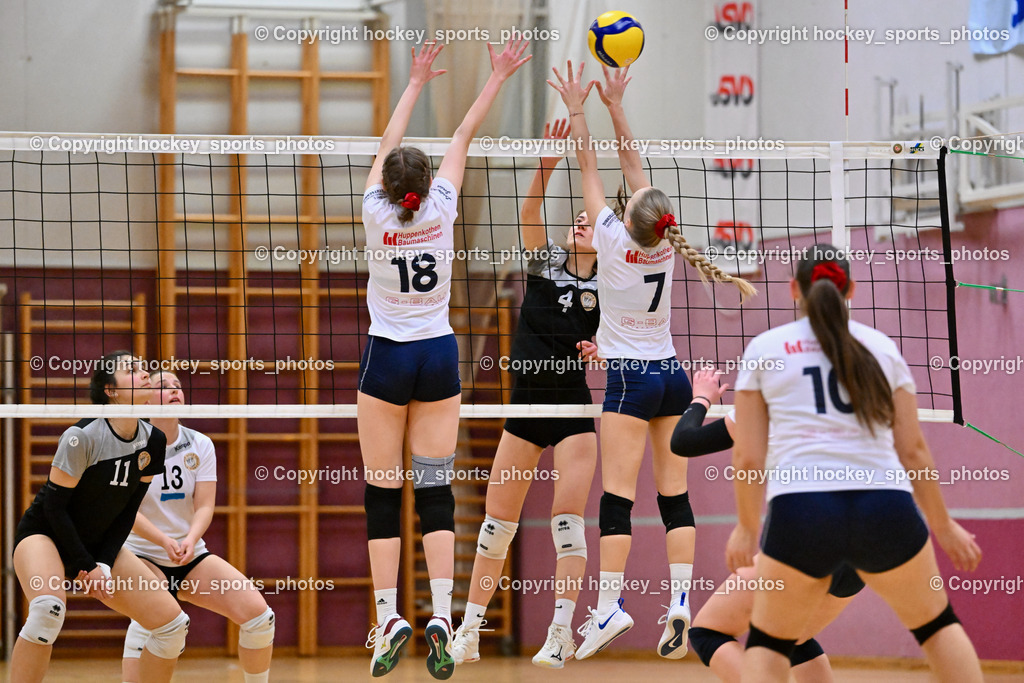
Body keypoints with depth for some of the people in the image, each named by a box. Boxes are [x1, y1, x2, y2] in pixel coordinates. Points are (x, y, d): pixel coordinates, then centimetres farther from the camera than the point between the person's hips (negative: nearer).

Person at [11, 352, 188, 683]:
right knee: (48, 607, -38)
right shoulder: (82, 436, -22)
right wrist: (85, 568, -17)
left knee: (173, 623, -3)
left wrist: (104, 565, -8)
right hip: (44, 534, -7)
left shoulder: (153, 441, -4)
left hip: (100, 544, 7)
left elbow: (128, 511, 3)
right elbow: (55, 506, -18)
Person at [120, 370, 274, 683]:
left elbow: (204, 506, -4)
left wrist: (189, 540, -26)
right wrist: (165, 542, -29)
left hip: (192, 557, 4)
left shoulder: (200, 445, 2)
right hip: (142, 555, -4)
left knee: (257, 611, -13)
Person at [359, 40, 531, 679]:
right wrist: (496, 79, 13)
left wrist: (416, 84, 16)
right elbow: (464, 137, 3)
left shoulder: (376, 213, -10)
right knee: (436, 490, 0)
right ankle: (441, 615, -13)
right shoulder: (441, 209, -8)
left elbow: (388, 144, 4)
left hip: (387, 358, -1)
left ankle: (388, 618, -7)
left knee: (383, 494, 1)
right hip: (439, 359, 2)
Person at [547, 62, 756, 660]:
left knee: (618, 497, -7)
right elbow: (633, 163, 8)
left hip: (631, 377, -5)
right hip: (673, 376, 5)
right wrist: (616, 106, 13)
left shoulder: (614, 239, -13)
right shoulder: (666, 242, -2)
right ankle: (681, 603, -5)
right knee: (675, 495, 3)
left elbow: (591, 167, -4)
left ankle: (610, 605, -12)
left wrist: (577, 111, 5)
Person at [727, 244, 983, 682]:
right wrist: (943, 526, 26)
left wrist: (747, 528, 24)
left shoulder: (763, 349, 12)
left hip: (800, 511, -1)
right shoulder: (881, 346, 16)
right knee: (935, 623, 23)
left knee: (767, 644, 17)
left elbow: (747, 457, 8)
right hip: (886, 509, 1)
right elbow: (913, 449, 14)